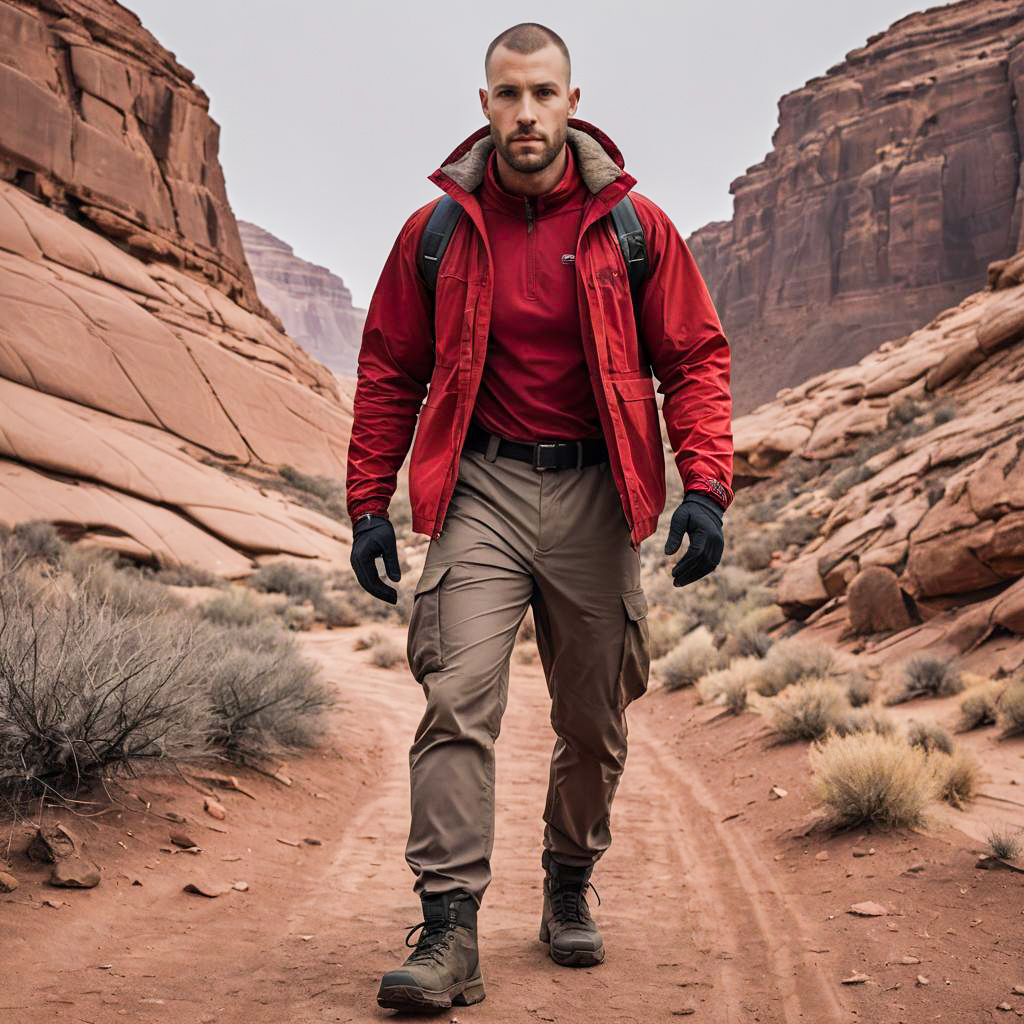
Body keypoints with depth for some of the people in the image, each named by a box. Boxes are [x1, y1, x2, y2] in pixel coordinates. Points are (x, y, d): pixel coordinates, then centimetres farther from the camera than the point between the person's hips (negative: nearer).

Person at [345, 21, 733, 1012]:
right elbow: (388, 373, 9)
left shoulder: (633, 226, 2)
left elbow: (695, 359, 4)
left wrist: (705, 487, -9)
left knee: (593, 720, 10)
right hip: (482, 487, -1)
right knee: (458, 698, -15)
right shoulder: (435, 232, 3)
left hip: (593, 495, 1)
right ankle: (449, 931, -11)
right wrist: (369, 504, 3)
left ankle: (570, 890, 31)